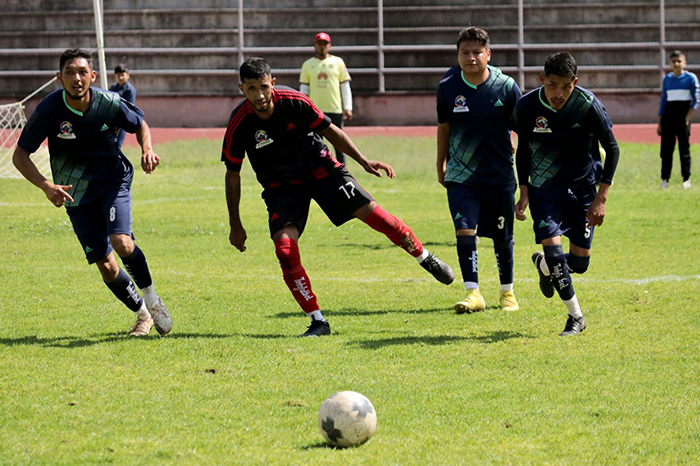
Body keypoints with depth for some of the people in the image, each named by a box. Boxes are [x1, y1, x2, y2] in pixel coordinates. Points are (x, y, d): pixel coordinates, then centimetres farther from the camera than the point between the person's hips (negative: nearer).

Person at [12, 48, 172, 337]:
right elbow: (20, 155, -12)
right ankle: (143, 314, 22)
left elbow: (140, 124, 6)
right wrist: (46, 186, -28)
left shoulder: (109, 103, -16)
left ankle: (151, 298, 0)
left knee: (121, 242, -25)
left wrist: (147, 150, -15)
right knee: (105, 266, -1)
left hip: (114, 180, -1)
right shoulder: (49, 109, -18)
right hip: (75, 192, 1)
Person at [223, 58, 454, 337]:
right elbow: (232, 175, -8)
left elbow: (330, 131, -4)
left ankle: (426, 259, 14)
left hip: (321, 170, 1)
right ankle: (317, 322, -12)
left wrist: (364, 162, -7)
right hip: (281, 187, 0)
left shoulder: (294, 102, -20)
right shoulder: (238, 125, -21)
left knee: (371, 212, -10)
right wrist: (235, 225, -6)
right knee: (284, 247, -22)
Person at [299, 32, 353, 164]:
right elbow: (303, 89, 10)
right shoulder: (308, 64, 8)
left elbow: (345, 86, 6)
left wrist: (348, 108, -1)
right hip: (314, 111, 1)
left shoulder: (338, 62, 6)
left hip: (335, 109, -1)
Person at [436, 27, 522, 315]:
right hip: (460, 174, 0)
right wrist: (440, 165, 17)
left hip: (499, 174, 0)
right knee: (465, 231, -14)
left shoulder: (506, 87, -7)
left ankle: (507, 292, 26)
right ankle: (473, 293, -11)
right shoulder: (448, 87, -3)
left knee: (502, 237, 9)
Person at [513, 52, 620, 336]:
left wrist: (601, 198, -10)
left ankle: (544, 266, 36)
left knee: (579, 263, 0)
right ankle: (575, 316, 2)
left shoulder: (587, 105, -18)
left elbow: (612, 149, -7)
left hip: (582, 188, 0)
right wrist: (524, 193, -2)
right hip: (544, 188, 0)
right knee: (553, 247, -17)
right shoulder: (527, 106, -13)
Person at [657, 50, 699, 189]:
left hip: (683, 113, -4)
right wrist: (660, 123, 12)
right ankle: (665, 179, 5)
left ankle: (686, 179, 6)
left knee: (684, 147, -2)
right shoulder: (667, 79, 12)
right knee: (666, 148, 0)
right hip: (668, 113, 4)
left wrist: (687, 118, -12)